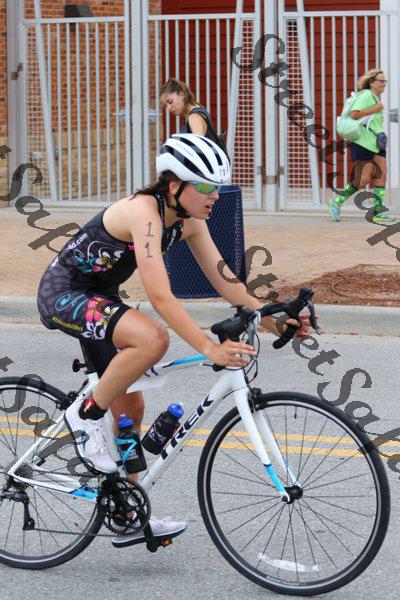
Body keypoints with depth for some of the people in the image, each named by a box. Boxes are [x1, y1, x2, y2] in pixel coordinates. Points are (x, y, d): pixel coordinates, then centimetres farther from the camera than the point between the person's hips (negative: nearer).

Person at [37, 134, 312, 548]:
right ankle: (85, 416, -13)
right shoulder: (144, 211, -29)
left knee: (130, 408, 9)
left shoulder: (189, 221, -3)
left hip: (97, 299, 9)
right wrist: (210, 349, -40)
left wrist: (273, 321, -12)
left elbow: (224, 282, 1)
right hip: (62, 295, -9)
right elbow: (160, 296, -36)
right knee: (152, 339, -33)